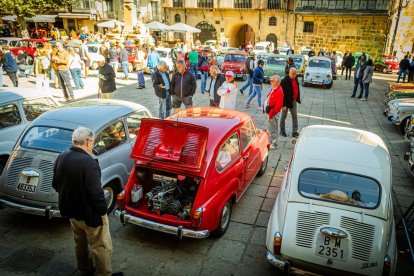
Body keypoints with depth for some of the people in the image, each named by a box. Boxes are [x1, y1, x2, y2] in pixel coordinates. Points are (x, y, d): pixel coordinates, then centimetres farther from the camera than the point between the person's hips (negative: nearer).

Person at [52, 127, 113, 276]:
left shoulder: (61, 157, -3)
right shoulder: (88, 162, -29)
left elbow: (55, 184, 8)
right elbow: (96, 192, -27)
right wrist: (103, 210, -13)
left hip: (71, 210, 9)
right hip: (89, 213, -9)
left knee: (80, 242, 27)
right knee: (102, 247, 10)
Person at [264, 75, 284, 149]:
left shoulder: (279, 91, -21)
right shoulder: (273, 89, 9)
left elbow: (278, 105, -24)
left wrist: (272, 113, -22)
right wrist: (266, 108, 14)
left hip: (273, 113, -10)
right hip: (269, 112, 10)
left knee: (274, 129, 0)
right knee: (271, 128, 21)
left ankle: (274, 144, 10)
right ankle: (271, 141, 35)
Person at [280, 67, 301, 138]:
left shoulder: (295, 79, 2)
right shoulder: (284, 81, -21)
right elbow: (283, 93, -21)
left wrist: (297, 99, 13)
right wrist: (283, 104, -22)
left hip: (293, 101, 7)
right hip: (286, 101, -7)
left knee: (295, 116, 8)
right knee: (284, 116, 9)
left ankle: (295, 132, 15)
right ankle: (282, 131, 24)